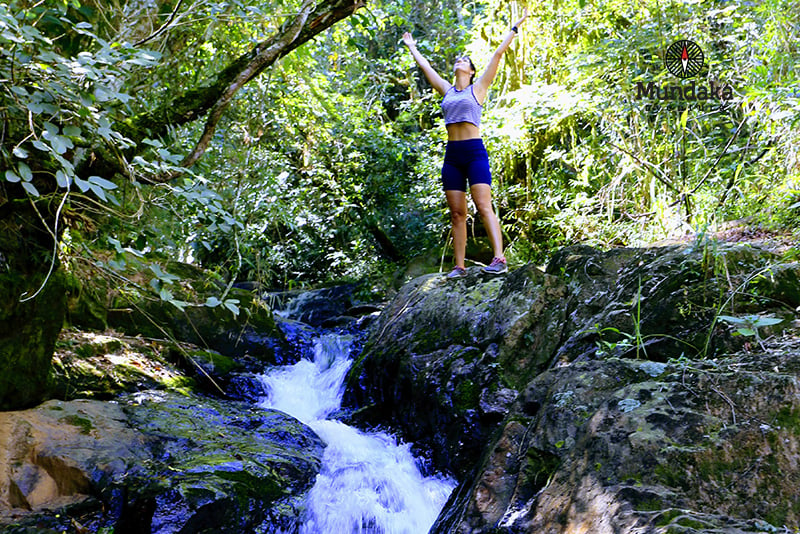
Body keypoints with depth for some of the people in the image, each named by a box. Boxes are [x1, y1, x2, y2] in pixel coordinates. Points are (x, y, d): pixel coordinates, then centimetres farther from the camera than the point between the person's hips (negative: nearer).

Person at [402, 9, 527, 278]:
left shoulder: (477, 88, 7)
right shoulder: (447, 90, 18)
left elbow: (497, 54, 7)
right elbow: (425, 66, 31)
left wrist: (515, 27, 9)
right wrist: (411, 47, 41)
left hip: (474, 151, -5)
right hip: (452, 155, 5)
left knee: (484, 206, -16)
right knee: (457, 213, 1)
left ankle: (499, 259, -24)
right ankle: (459, 266, 0)